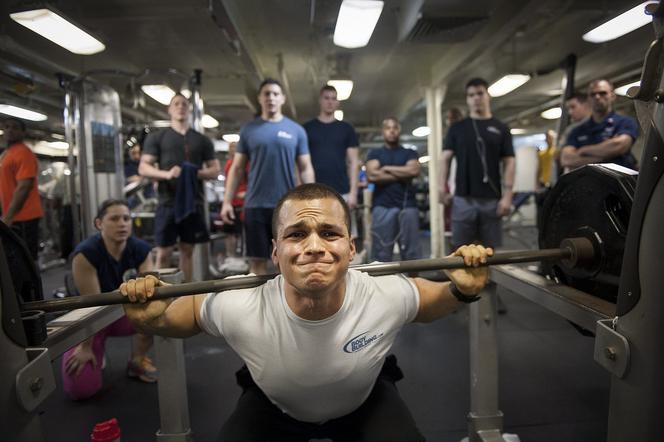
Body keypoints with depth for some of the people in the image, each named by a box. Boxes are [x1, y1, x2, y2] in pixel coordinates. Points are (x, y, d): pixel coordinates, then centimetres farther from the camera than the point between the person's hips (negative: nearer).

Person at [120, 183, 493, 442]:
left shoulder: (387, 298, -36)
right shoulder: (239, 311, -36)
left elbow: (431, 302, -11)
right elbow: (186, 312, -13)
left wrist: (464, 291, -31)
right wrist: (152, 319, -33)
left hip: (365, 400, 1)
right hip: (274, 406, 0)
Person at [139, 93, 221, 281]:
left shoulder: (202, 140, 12)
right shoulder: (157, 137, 7)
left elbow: (216, 169, 9)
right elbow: (143, 168, 1)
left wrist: (198, 173, -12)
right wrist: (166, 174, -19)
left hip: (193, 202, 2)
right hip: (168, 202, -2)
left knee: (187, 250, 9)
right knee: (163, 252, -1)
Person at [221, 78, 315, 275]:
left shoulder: (296, 130, 6)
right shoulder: (248, 130, 7)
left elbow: (305, 168, 7)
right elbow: (237, 169, 8)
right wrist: (227, 201, 1)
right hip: (255, 205, 0)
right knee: (257, 260, 5)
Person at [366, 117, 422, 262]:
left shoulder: (409, 153, 16)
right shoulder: (374, 154, 14)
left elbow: (414, 171, -4)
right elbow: (372, 175, -5)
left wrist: (387, 169, -1)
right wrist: (402, 175, -2)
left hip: (408, 206, 1)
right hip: (382, 207, -1)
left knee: (411, 251, 0)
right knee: (381, 253, -2)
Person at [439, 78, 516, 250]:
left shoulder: (500, 128, 9)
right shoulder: (457, 128, 9)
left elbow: (509, 162, 4)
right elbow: (445, 158, 6)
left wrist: (507, 195, -6)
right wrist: (443, 188, -6)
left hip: (492, 199, 1)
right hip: (463, 199, 0)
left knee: (493, 249, 6)